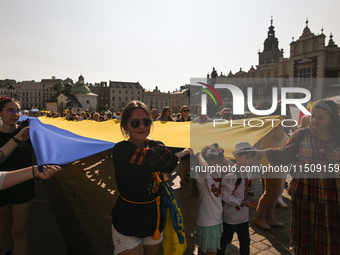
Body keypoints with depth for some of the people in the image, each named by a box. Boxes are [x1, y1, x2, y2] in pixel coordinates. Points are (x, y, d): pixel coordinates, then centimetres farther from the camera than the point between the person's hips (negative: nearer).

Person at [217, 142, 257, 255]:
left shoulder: (247, 173, 1)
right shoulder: (232, 175, -26)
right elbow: (226, 196, -25)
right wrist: (243, 203, -24)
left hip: (244, 215, 8)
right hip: (231, 216, -7)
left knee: (245, 241, 19)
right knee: (225, 240, 13)